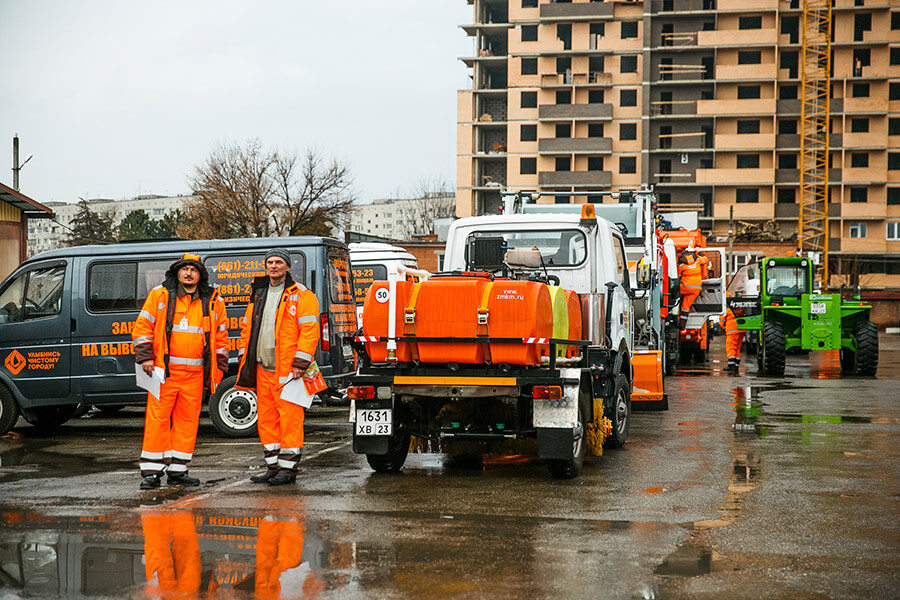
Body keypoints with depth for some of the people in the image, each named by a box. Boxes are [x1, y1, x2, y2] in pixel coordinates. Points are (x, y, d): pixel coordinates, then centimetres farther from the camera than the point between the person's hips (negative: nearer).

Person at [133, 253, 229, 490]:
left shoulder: (213, 302, 11)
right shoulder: (159, 295, 4)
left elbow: (221, 336, 17)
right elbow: (142, 326, 5)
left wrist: (219, 367, 12)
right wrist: (146, 357, -4)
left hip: (195, 373, 3)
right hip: (164, 370, -3)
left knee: (188, 421, 5)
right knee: (157, 418, -5)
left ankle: (177, 470, 13)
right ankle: (151, 472, -1)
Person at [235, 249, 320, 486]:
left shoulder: (301, 295, -4)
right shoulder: (258, 294, 17)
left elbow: (309, 330, -10)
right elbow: (247, 327, 23)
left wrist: (299, 364, -17)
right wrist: (243, 359, 14)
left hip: (287, 369, -7)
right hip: (262, 369, 7)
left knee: (290, 417, -5)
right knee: (266, 418, 10)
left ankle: (288, 468, 0)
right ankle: (273, 466, 18)